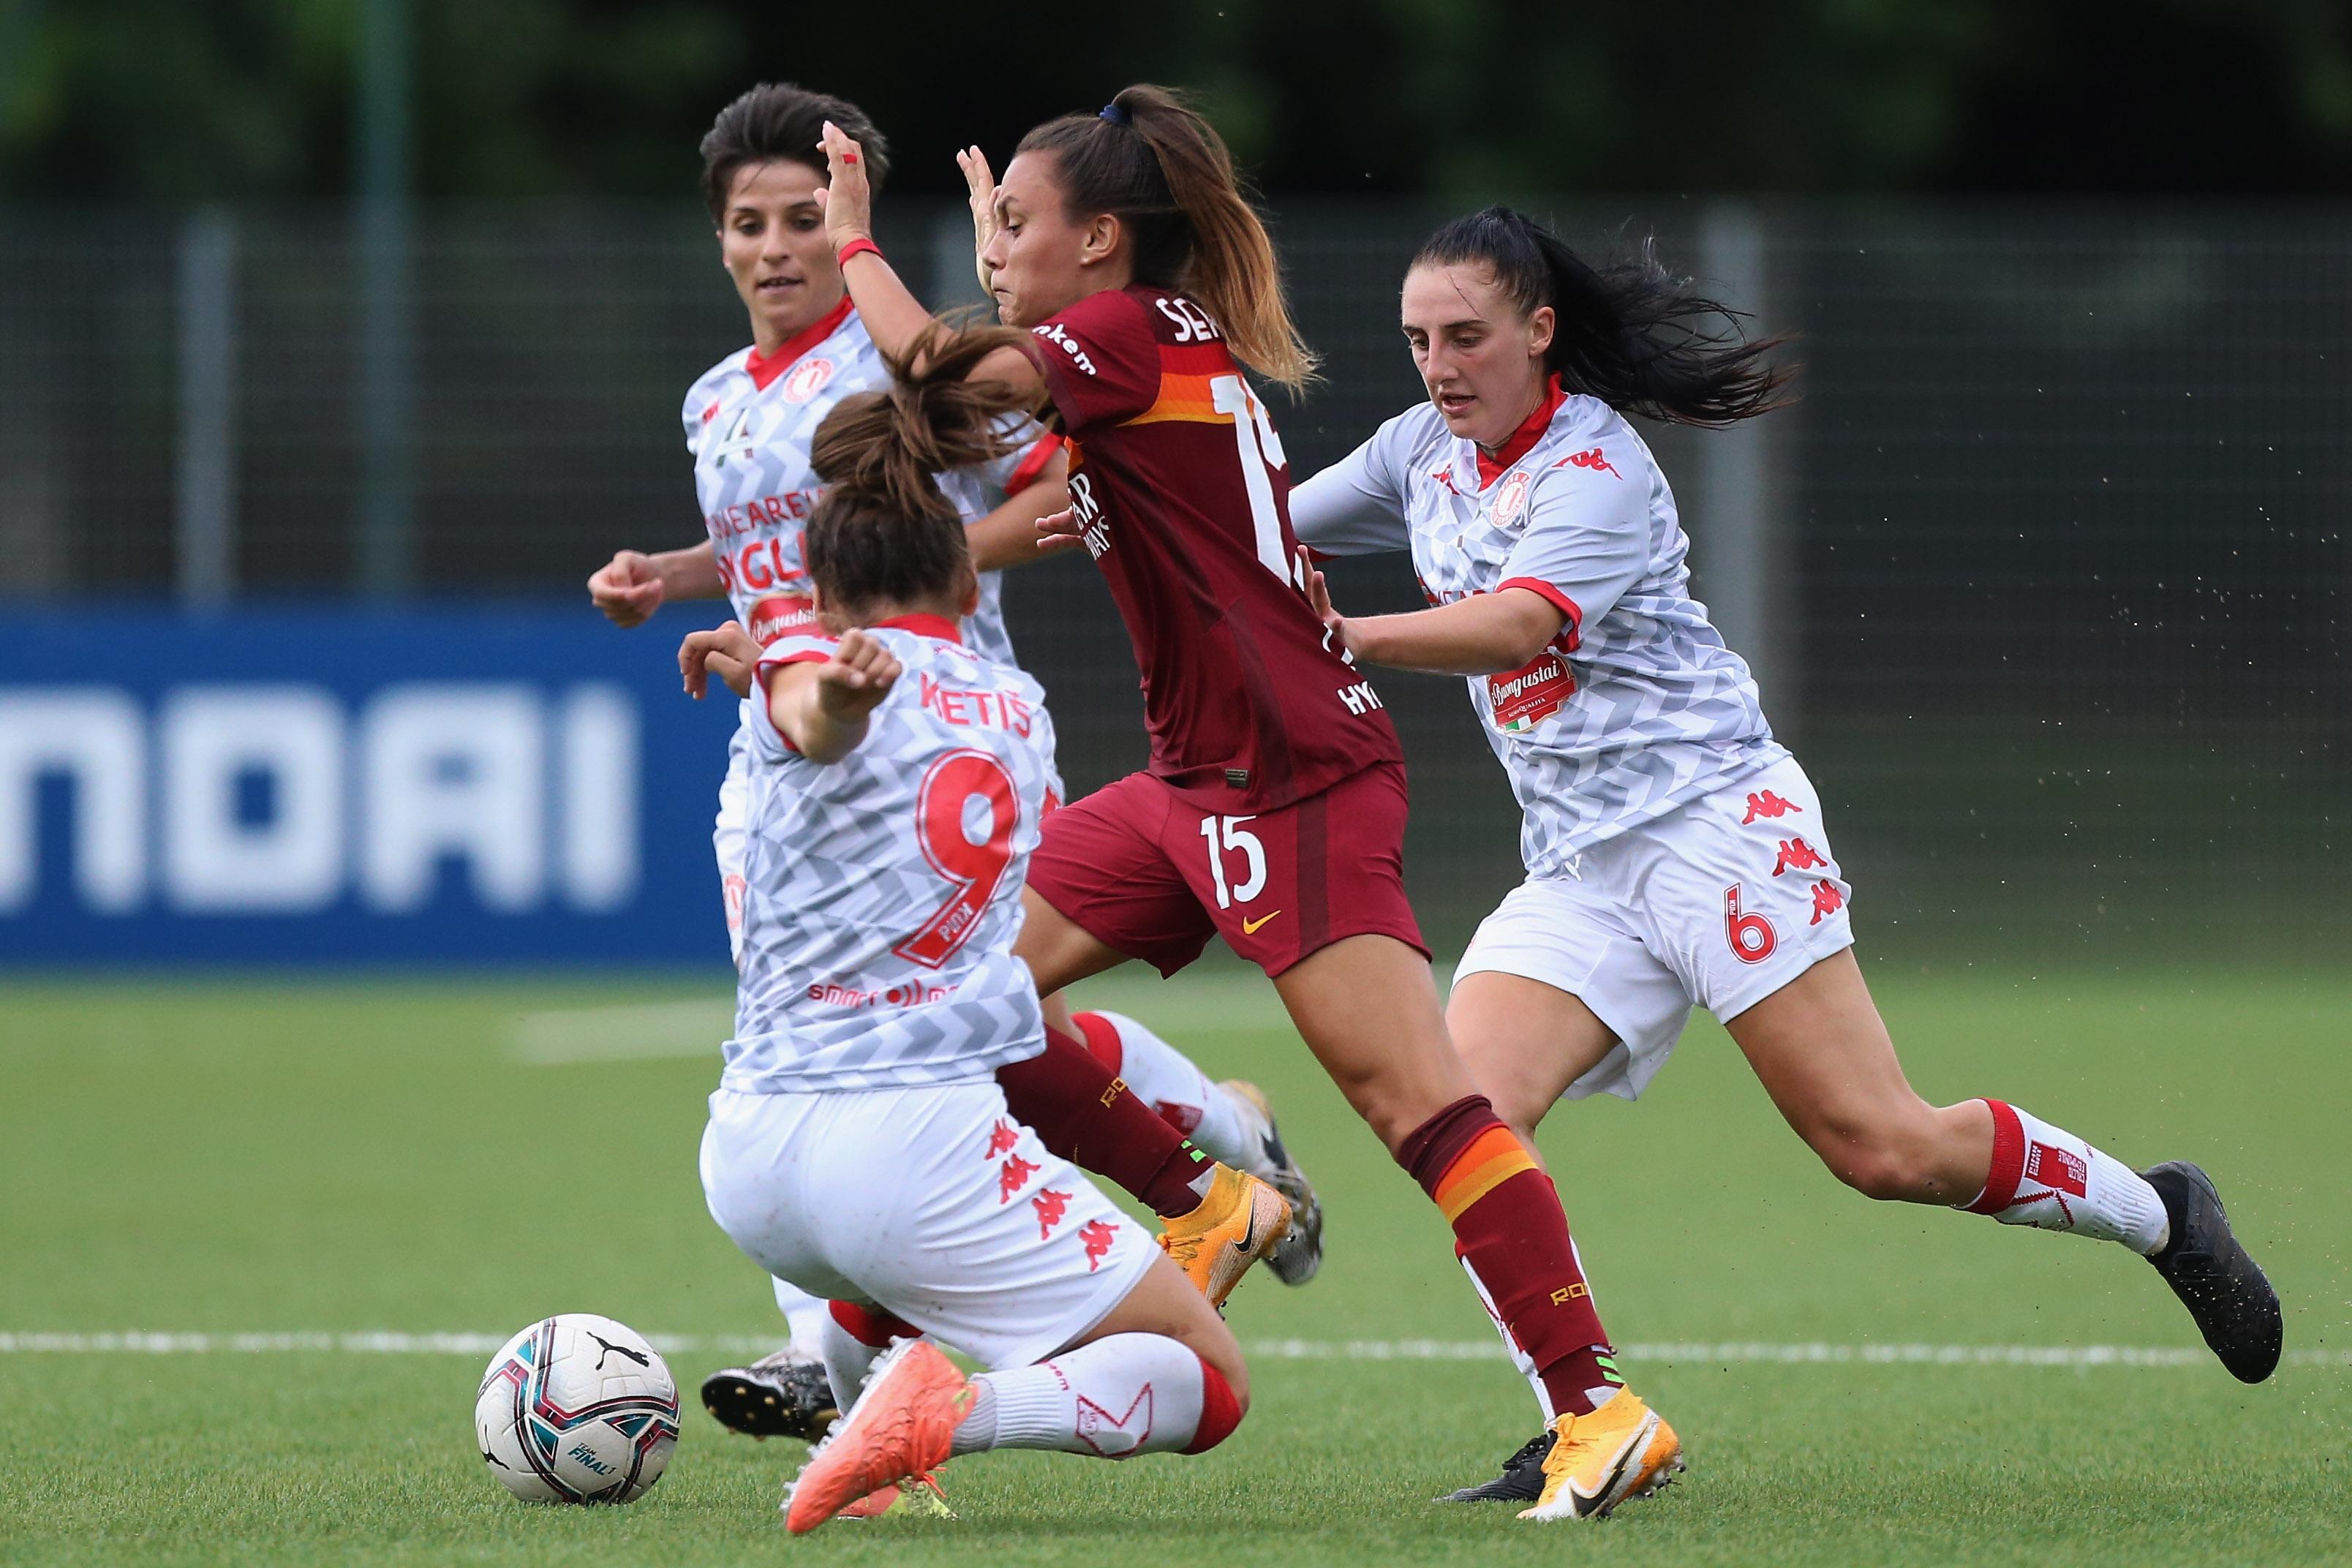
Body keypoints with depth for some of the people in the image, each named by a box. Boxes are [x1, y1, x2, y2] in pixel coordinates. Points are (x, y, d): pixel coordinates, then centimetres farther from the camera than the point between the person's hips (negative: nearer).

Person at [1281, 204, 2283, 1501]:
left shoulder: (1594, 469, -12)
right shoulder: (1423, 456, 11)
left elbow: (1518, 625, -28)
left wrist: (1346, 638, -40)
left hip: (1713, 819, -7)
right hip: (1575, 869, 7)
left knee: (1882, 1148, -10)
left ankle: (2154, 1213, 14)